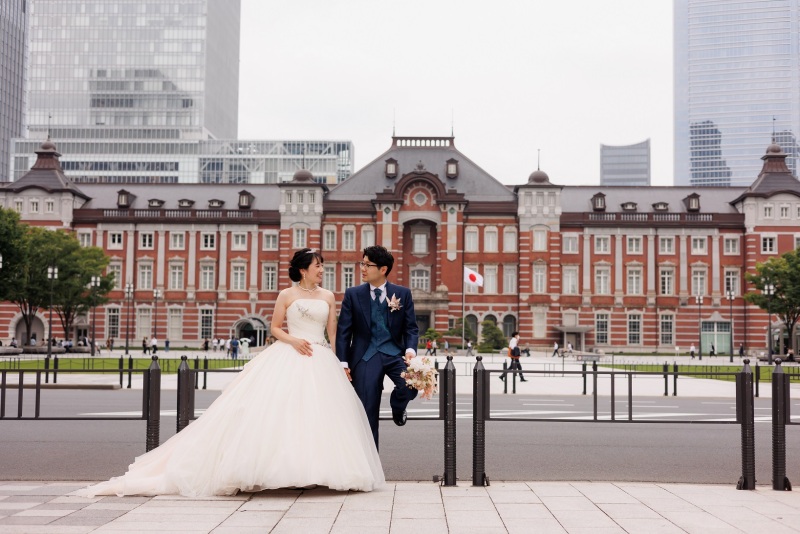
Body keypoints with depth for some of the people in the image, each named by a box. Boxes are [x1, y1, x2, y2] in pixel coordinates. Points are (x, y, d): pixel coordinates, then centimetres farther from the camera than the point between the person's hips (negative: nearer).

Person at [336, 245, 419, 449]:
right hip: (365, 356, 0)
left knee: (410, 385, -26)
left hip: (394, 353, 0)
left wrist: (410, 349, -15)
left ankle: (397, 407, 11)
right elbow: (343, 331, 2)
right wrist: (343, 363, -5)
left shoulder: (403, 293, 4)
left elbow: (411, 327, 4)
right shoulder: (353, 294, 2)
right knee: (368, 412, 0)